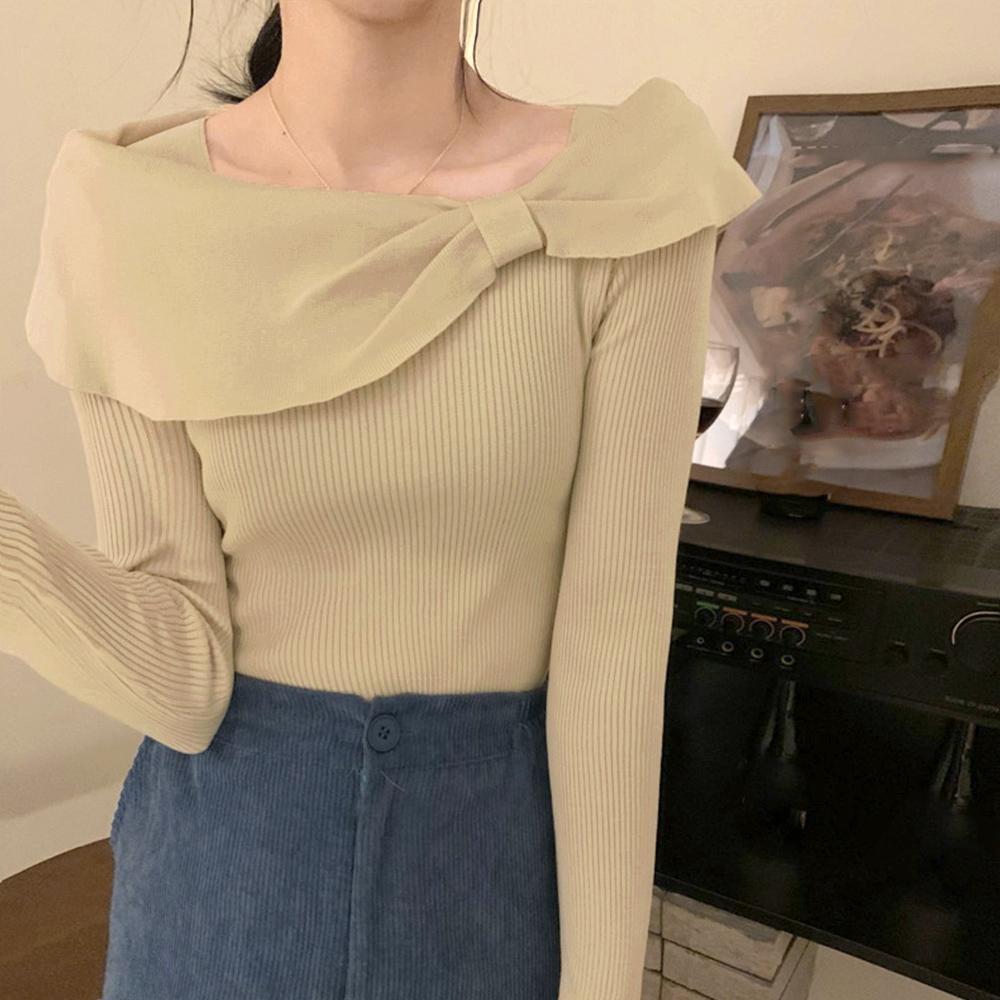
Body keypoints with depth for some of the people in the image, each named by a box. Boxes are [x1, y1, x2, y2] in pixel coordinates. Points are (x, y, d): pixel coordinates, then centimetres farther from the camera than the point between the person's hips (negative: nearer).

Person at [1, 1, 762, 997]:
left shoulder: (629, 202, -13)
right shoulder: (129, 222, -11)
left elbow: (618, 630, -13)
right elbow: (183, 670, -12)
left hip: (505, 850, 0)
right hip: (232, 857, 1)